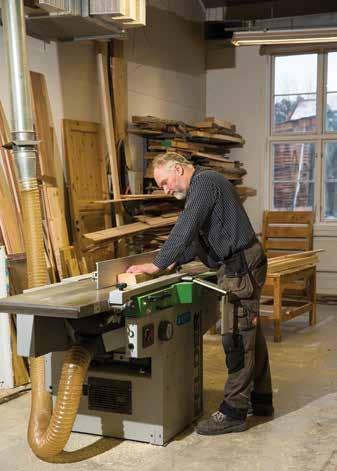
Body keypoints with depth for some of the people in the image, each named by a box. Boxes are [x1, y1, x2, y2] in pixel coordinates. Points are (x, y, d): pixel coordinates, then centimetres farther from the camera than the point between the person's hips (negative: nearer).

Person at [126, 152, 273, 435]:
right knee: (250, 335, 16)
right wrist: (176, 261, 13)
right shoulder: (202, 186, 20)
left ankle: (234, 413, -1)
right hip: (243, 265, 11)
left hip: (240, 268, -11)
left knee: (237, 338, -7)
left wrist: (157, 265, -19)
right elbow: (198, 236, 23)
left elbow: (185, 229, -22)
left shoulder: (205, 181, -13)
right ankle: (261, 399, 27)